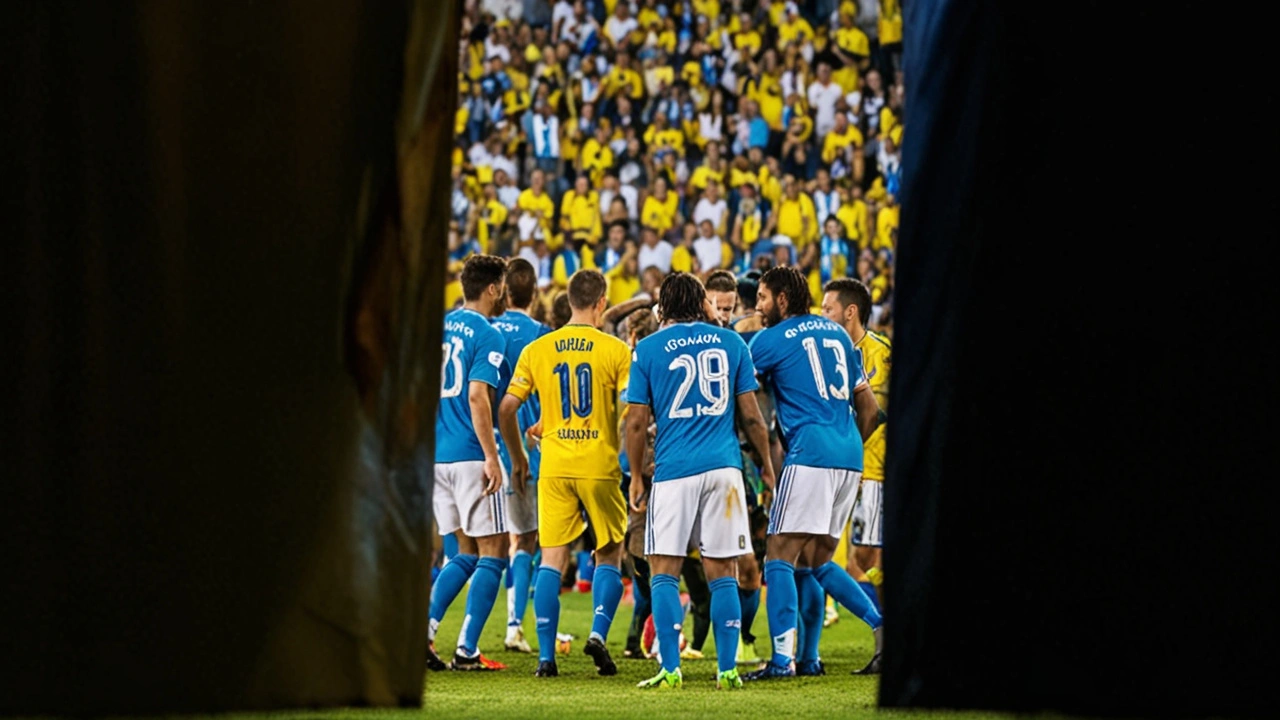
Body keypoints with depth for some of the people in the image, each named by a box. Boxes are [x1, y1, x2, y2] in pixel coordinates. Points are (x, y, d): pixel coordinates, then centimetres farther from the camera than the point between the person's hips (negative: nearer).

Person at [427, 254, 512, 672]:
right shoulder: (487, 335, -10)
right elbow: (477, 396, -19)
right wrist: (492, 457, -18)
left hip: (436, 453, 7)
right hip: (470, 455, -7)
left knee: (466, 552, 16)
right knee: (492, 553, 1)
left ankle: (423, 632, 1)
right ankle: (467, 649, -4)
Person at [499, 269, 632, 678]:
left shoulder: (537, 350, 4)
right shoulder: (616, 351, -4)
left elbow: (507, 408, 4)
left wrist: (517, 459, 16)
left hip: (554, 468, 2)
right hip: (600, 466, -2)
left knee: (552, 560, 4)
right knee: (609, 555, 13)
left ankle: (546, 656, -2)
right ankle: (598, 632, -7)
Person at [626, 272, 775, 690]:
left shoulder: (648, 350, 2)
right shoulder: (730, 343, 7)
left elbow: (636, 422, 1)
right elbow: (751, 415, 7)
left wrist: (636, 477, 11)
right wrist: (767, 464, 19)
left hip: (673, 469, -2)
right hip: (723, 467, 2)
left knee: (664, 572, 3)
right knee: (722, 573, 5)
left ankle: (670, 669, -5)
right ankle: (727, 669, 3)